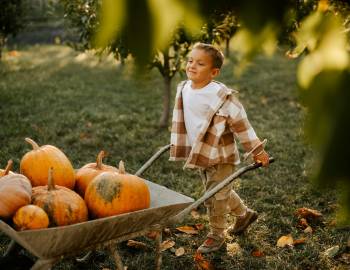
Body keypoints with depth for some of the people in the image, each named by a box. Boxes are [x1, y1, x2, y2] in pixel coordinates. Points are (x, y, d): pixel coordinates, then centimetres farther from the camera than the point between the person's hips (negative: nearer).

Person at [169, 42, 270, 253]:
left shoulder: (221, 95, -23)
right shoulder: (184, 89, -2)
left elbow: (240, 123, -18)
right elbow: (181, 121, 13)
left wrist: (257, 151, -14)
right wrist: (177, 145, 21)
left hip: (220, 156, -7)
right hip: (201, 155, 7)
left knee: (216, 196, 4)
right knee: (221, 192, 23)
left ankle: (216, 235, 24)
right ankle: (244, 214, 47)